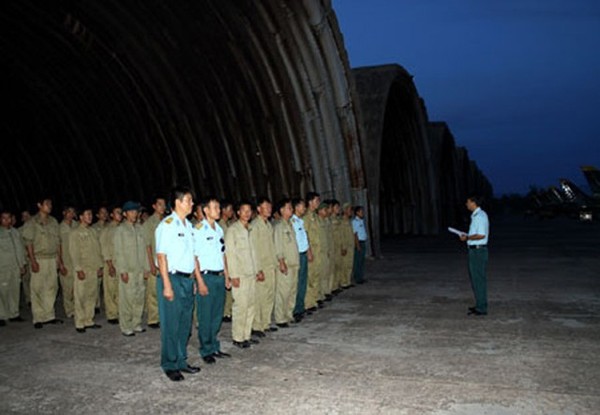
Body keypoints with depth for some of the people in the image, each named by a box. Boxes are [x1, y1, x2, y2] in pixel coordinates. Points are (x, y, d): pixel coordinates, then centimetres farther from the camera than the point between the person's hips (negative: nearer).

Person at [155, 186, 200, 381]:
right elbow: (161, 256, -13)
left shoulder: (188, 225, 14)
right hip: (172, 278, -7)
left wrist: (194, 279, 12)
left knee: (185, 323, 12)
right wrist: (167, 284, -17)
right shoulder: (167, 225, -10)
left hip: (187, 279, 7)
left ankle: (181, 361, 24)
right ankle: (169, 365, 12)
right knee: (171, 324, 0)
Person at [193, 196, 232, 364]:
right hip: (206, 276, -6)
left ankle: (214, 347, 25)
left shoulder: (219, 229, 12)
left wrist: (226, 276, 14)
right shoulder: (198, 230, -9)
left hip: (219, 276, 7)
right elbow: (194, 256, -11)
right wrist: (200, 281, -15)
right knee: (205, 317, 2)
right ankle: (206, 351, 14)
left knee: (217, 315, 13)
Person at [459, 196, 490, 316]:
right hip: (474, 251, 11)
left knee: (479, 279, -4)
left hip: (478, 251, -11)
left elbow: (481, 235, -24)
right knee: (474, 278, 17)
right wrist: (467, 236, 10)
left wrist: (467, 237, -14)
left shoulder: (480, 216, -17)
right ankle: (479, 305, 27)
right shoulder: (476, 215, 15)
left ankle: (481, 308, 2)